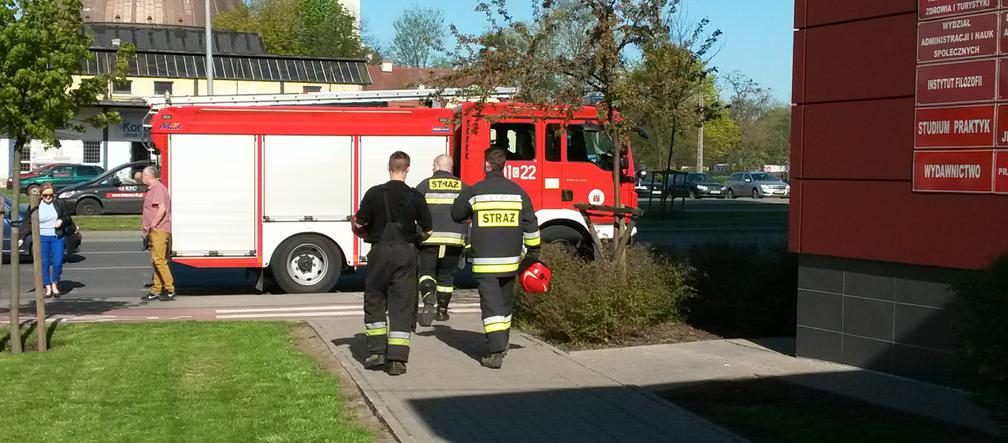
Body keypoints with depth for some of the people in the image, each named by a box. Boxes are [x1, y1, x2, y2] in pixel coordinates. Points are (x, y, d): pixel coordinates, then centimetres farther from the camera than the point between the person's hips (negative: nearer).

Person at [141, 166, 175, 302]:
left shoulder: (158, 188, -13)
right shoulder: (151, 189, 21)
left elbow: (162, 209, -24)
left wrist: (153, 225, -20)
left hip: (160, 231, -11)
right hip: (154, 232, 11)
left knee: (159, 260, -12)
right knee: (155, 261, 11)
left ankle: (170, 290, -10)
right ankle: (156, 291, 14)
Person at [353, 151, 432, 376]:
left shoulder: (374, 193, -4)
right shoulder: (415, 197, -2)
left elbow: (358, 224, -2)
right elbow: (427, 230, 4)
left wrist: (368, 234, 20)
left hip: (380, 252, 0)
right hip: (406, 254, 0)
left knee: (374, 301, 14)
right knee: (402, 305, 2)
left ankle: (377, 351, 11)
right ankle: (396, 359, -2)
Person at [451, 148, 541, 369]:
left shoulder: (474, 192, -7)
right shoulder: (518, 192, 1)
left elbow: (455, 215, 9)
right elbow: (531, 225, 3)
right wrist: (534, 254, 13)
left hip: (484, 262, -4)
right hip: (510, 260, 4)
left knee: (491, 305, -4)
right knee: (505, 303, 19)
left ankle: (495, 352, -14)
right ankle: (502, 344, 33)